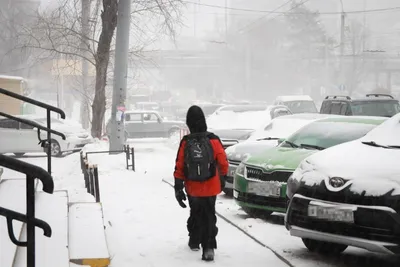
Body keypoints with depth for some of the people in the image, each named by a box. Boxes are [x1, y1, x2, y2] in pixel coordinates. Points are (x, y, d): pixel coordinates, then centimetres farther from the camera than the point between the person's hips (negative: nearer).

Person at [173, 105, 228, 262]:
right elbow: (223, 163, -4)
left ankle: (194, 241, 35)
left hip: (192, 189, 2)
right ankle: (208, 248, -10)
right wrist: (222, 180, 14)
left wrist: (178, 188, 2)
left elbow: (179, 167, -6)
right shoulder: (213, 140, -12)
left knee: (195, 214, 22)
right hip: (210, 188, -2)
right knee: (209, 217, 3)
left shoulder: (185, 143, -10)